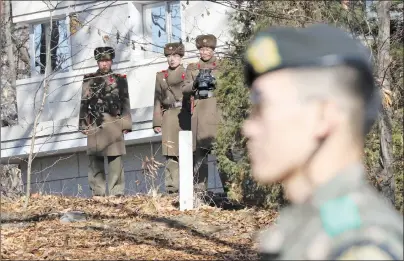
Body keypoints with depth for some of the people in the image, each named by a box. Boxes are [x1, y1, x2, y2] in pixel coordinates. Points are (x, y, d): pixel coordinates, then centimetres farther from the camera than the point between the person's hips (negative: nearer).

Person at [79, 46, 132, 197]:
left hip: (114, 124, -1)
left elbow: (125, 104, 8)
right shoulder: (89, 80, 13)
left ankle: (117, 193, -4)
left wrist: (126, 124, 0)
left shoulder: (119, 80, 12)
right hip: (94, 125, 1)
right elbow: (84, 103, 10)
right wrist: (83, 124, 3)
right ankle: (98, 193, 2)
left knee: (115, 160, -5)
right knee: (95, 161, 0)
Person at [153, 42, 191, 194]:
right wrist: (157, 123, 6)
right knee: (171, 155, -6)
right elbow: (158, 101, 13)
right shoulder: (161, 76, 15)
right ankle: (172, 188, -6)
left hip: (185, 117, -2)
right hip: (168, 118, 2)